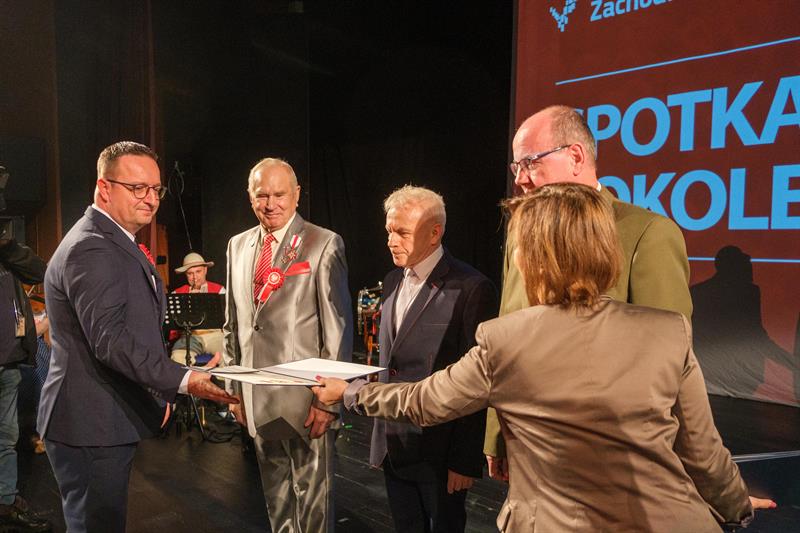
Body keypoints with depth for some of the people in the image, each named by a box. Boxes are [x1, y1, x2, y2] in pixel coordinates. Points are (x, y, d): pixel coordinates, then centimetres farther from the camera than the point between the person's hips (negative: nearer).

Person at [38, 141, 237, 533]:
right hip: (91, 428, -10)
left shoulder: (118, 243, 15)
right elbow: (109, 340, -28)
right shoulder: (90, 250, -19)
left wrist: (158, 394, 21)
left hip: (108, 424, 10)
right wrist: (183, 381, -34)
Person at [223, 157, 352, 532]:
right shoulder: (238, 246, 9)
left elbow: (338, 328, -10)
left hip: (304, 400, -5)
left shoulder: (324, 244, -9)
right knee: (276, 498, 20)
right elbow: (232, 324, 14)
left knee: (312, 498, 8)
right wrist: (235, 389, 12)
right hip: (256, 399, 6)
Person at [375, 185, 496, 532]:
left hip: (438, 451, -6)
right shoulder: (393, 281, 7)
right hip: (392, 447, 6)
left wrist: (466, 460, -13)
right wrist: (381, 437, 12)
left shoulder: (471, 289, -16)